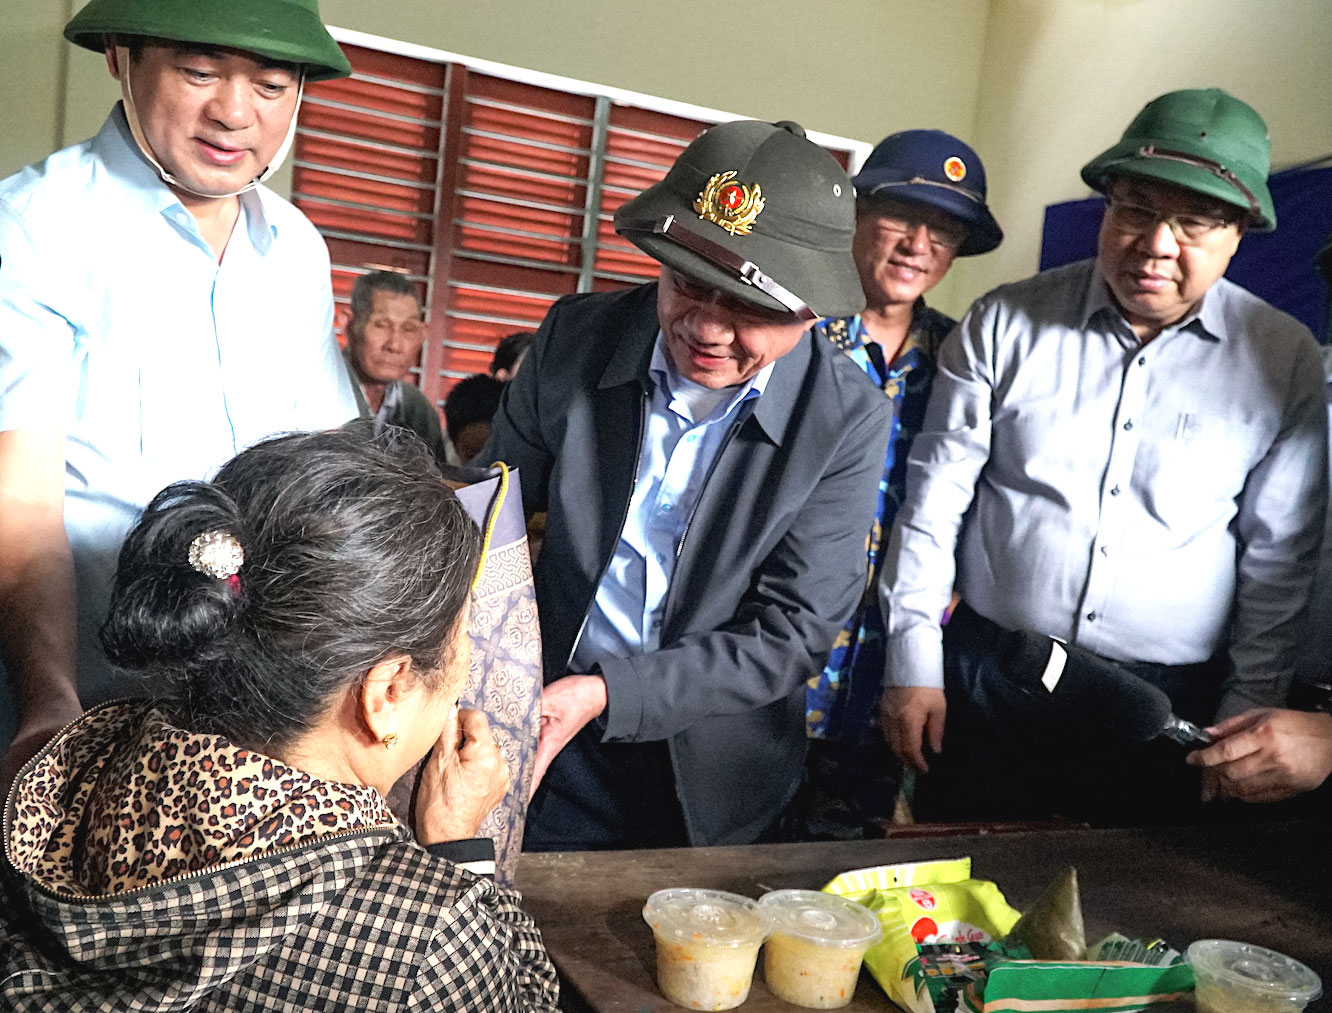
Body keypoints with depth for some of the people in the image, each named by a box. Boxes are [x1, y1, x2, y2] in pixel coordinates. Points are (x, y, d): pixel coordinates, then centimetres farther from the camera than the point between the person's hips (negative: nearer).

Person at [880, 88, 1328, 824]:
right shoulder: (1005, 323, -4)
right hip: (985, 682, 0)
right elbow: (934, 495, -2)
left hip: (1168, 706, 0)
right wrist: (913, 665, -3)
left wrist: (1247, 710, 3)